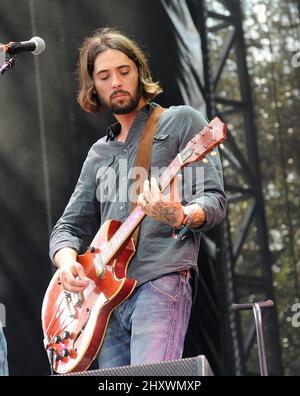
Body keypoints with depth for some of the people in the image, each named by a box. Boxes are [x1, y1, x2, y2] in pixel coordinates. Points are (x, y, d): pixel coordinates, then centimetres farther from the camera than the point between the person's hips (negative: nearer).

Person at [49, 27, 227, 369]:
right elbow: (70, 226, 21)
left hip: (162, 280, -6)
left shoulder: (181, 121, 8)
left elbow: (214, 199, -2)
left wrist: (181, 217, -26)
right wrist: (66, 260, -3)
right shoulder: (99, 153, 24)